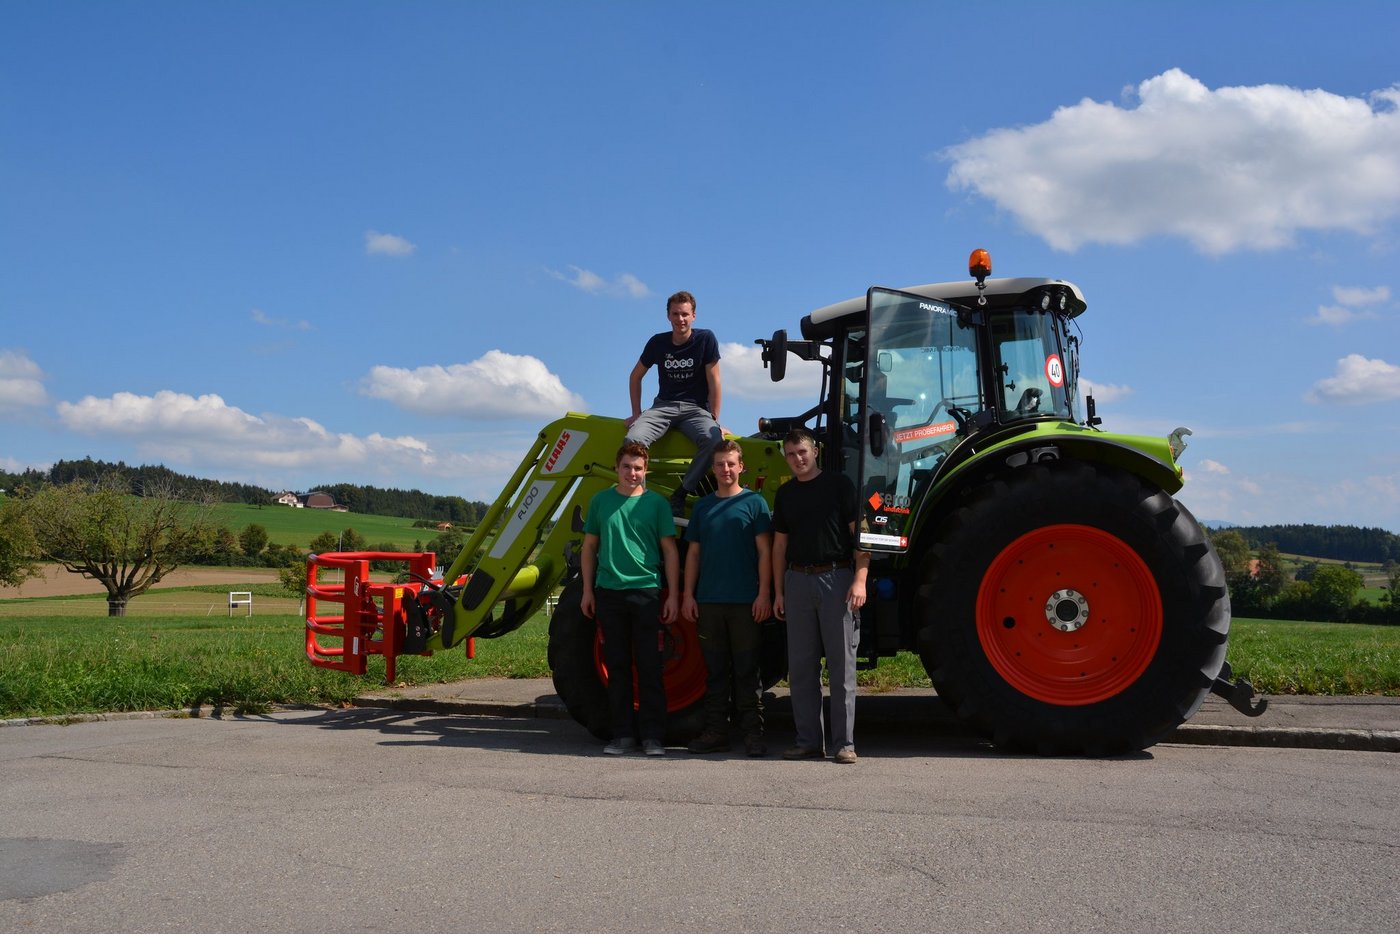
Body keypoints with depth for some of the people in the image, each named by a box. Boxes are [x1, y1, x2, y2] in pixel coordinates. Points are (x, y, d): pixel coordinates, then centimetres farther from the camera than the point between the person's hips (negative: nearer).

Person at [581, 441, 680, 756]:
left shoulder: (656, 503, 2)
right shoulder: (601, 501, 8)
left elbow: (670, 550, 3)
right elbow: (589, 547, 13)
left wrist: (673, 594, -3)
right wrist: (587, 590, 7)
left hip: (646, 592, -2)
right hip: (608, 592, 2)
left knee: (649, 667, 0)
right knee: (617, 666, 7)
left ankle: (653, 736, 6)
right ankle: (623, 734, 14)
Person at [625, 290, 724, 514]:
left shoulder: (705, 339, -4)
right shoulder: (658, 342, 3)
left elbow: (713, 380, -3)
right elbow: (635, 377, 15)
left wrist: (715, 421, -6)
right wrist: (636, 413, 9)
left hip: (696, 408, -1)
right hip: (663, 406, 2)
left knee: (714, 439, -35)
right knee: (633, 439, -30)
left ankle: (680, 496, -22)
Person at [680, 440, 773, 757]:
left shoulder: (754, 502, 1)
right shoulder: (703, 506, 12)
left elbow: (764, 551, -2)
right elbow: (693, 553, 13)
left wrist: (764, 594, -10)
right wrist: (688, 594, 5)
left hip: (745, 601, -3)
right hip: (708, 600, 3)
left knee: (746, 669, 1)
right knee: (715, 670, 8)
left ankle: (753, 733, 6)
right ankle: (715, 732, 14)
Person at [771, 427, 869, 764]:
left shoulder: (839, 483, 1)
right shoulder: (785, 493, 15)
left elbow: (859, 534, -3)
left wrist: (859, 580, -13)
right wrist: (778, 592, 11)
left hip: (837, 578, -4)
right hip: (798, 581, 5)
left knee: (842, 666, -2)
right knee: (801, 667, 5)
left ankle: (844, 743, 3)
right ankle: (808, 741, 13)